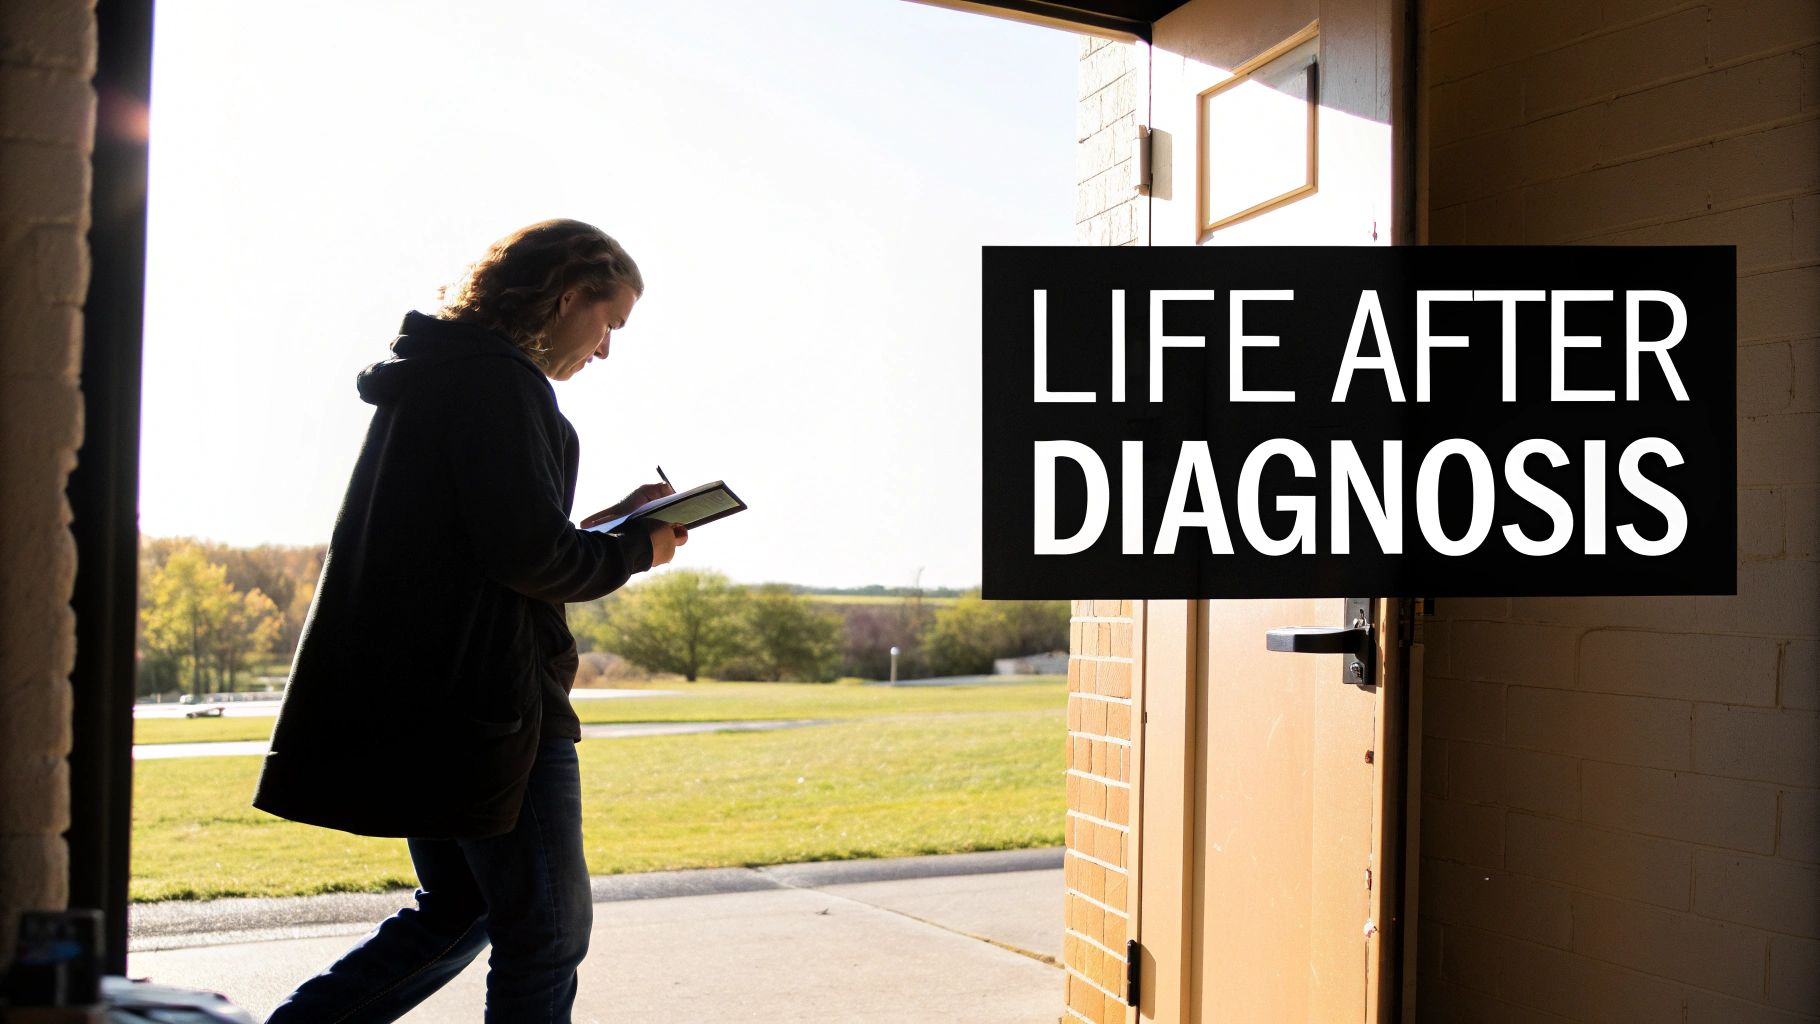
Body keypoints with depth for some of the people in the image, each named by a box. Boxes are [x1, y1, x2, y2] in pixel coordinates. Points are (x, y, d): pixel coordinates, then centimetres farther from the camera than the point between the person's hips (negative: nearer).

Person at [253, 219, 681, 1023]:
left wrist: (612, 522, 16)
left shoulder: (433, 376, 18)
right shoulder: (499, 382, -13)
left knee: (457, 910, 21)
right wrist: (634, 551, -4)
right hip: (491, 703, -10)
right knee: (546, 933, 2)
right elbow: (527, 554, -21)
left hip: (417, 705, 10)